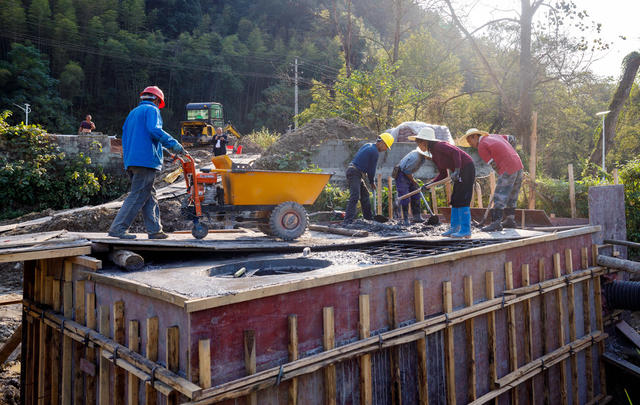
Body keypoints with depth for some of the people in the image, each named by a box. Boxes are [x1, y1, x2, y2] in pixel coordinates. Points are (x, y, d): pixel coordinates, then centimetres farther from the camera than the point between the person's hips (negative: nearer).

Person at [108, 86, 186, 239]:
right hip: (146, 159, -9)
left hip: (131, 161, 9)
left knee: (149, 196, 10)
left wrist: (128, 159, 27)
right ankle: (118, 228, -9)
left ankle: (155, 230, 9)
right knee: (138, 195, -8)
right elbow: (154, 130, -18)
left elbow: (125, 136, 26)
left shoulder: (133, 113, 28)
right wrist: (173, 144, -18)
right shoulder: (152, 110, 1)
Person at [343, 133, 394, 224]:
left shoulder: (368, 145, 17)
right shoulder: (375, 152, -11)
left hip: (353, 171, 11)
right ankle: (348, 221, -27)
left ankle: (368, 216, 27)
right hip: (355, 173, -11)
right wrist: (372, 182, 9)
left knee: (364, 194, 18)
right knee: (355, 196, -19)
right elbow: (372, 168, -6)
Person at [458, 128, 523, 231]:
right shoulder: (495, 136, 19)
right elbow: (512, 139, 30)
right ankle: (510, 220, 25)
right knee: (511, 196, 17)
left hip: (507, 169, -9)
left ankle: (496, 223, -8)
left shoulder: (481, 147, -5)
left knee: (500, 197, -7)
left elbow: (494, 165, -5)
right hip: (519, 165, 9)